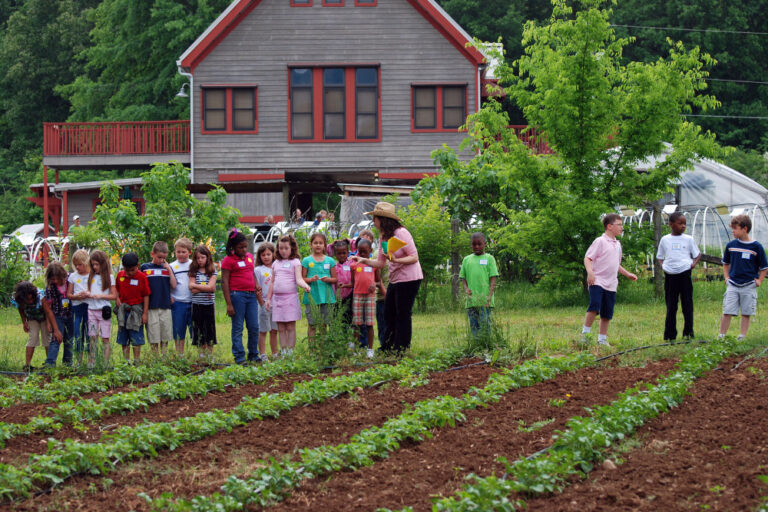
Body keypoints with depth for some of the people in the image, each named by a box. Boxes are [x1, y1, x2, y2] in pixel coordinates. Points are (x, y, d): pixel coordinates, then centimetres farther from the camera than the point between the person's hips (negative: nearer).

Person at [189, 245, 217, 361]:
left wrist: (195, 286, -8)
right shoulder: (193, 272, 3)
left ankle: (210, 355, 10)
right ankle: (202, 354, 10)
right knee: (199, 333, 3)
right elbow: (192, 290, -8)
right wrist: (206, 288, -11)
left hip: (209, 304, 0)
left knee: (210, 331, 3)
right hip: (197, 304, 0)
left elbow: (210, 287, -10)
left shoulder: (212, 271, 3)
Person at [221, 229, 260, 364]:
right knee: (237, 328, -1)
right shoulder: (228, 260, -5)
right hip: (237, 295, -6)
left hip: (251, 295, 6)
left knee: (254, 327, 6)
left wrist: (256, 286, 7)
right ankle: (239, 357, 1)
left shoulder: (249, 257, 15)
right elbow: (224, 282, -8)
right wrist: (229, 304, -14)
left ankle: (253, 355, 16)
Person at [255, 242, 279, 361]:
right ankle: (262, 355, 2)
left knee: (274, 331, 10)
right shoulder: (258, 270, -1)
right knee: (263, 331, 0)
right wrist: (262, 303, -11)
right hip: (264, 304, -4)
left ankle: (275, 354, 16)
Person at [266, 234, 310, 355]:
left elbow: (299, 279, -9)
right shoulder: (276, 264, 15)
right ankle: (283, 351, 9)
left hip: (290, 297, -4)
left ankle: (290, 351, -1)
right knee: (281, 328, 5)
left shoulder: (295, 262, 1)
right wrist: (268, 298, 15)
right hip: (277, 297, 4)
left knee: (290, 326, -4)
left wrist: (305, 286, -30)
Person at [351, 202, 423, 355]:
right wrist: (364, 260, -2)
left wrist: (395, 260, -29)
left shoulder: (401, 233, -17)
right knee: (389, 315, 13)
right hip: (395, 280, 9)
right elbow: (380, 263, 12)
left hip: (409, 279, -9)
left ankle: (401, 352, 5)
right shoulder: (383, 237, 9)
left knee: (403, 316, -3)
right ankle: (387, 349, 23)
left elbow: (414, 257, -17)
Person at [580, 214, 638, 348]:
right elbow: (588, 258, -10)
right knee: (594, 306, -23)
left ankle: (602, 339, 14)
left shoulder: (617, 244, 20)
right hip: (597, 282, -7)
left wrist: (627, 274, 30)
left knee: (607, 314, 6)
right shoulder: (600, 241, -4)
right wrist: (590, 272, -26)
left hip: (611, 285, 7)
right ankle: (585, 333, -11)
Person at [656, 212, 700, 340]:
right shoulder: (665, 240, 8)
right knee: (671, 306, 5)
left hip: (684, 273, 0)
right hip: (670, 275, 1)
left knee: (687, 304, 1)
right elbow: (660, 256, 18)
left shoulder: (688, 239, 6)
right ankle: (670, 335, 9)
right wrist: (662, 265, -1)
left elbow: (697, 254, 14)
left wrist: (694, 263, -4)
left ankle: (688, 333, 7)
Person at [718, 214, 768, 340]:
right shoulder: (731, 245, 4)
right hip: (733, 286, 2)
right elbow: (726, 263, 21)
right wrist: (726, 277, 10)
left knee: (746, 314, 4)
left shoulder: (756, 247, -5)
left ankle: (742, 337, 10)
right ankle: (721, 337, 3)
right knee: (727, 312, -3)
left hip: (749, 286, -2)